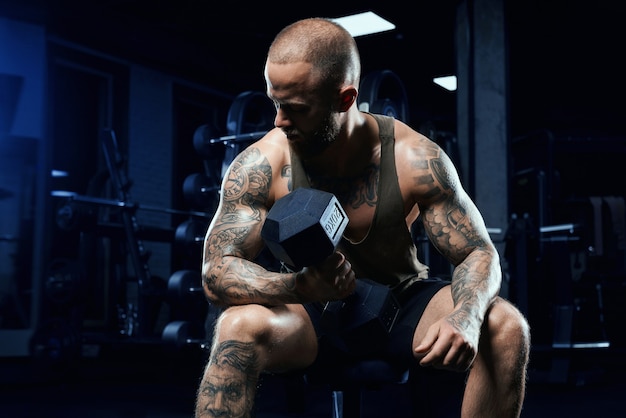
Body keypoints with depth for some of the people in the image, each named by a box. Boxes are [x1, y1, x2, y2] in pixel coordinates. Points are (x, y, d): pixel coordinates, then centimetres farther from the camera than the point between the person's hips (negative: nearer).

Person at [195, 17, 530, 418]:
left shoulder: (415, 160, -18)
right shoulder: (260, 166, -18)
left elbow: (479, 254, -13)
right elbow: (218, 271, -20)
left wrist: (465, 318, -37)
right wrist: (301, 286, -41)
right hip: (307, 312, -1)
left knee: (506, 328, -24)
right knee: (240, 328, -34)